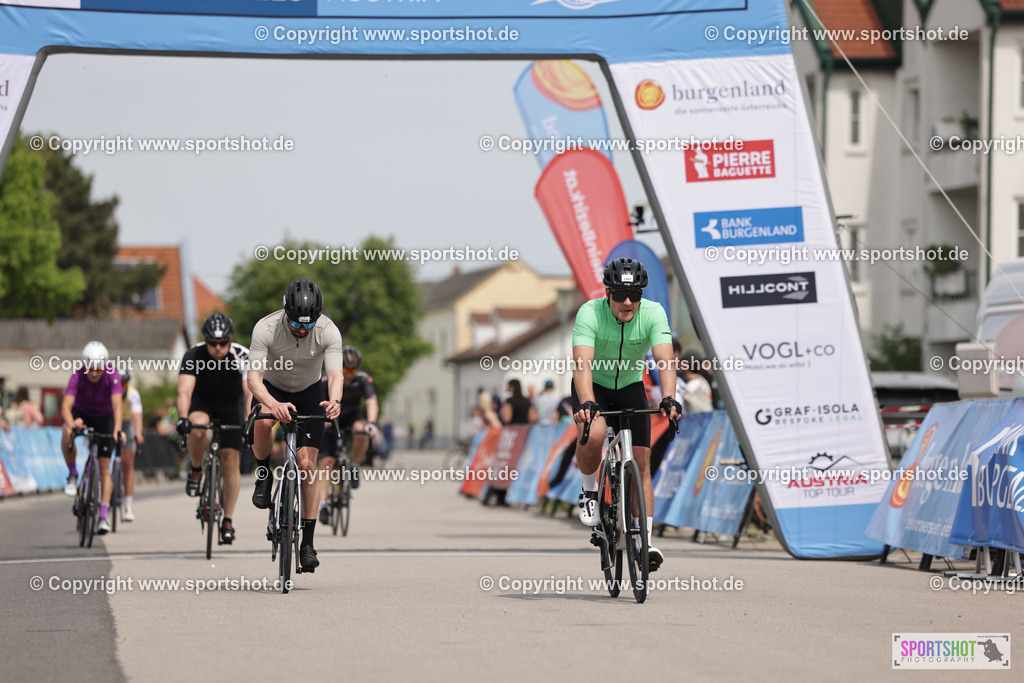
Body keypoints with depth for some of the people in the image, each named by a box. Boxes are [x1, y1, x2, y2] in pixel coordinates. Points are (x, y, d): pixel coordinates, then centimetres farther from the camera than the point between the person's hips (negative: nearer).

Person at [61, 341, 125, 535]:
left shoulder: (112, 376, -30)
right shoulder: (77, 376, -30)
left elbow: (117, 404, -40)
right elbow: (66, 406, -39)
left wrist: (117, 429, -56)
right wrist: (71, 424, -60)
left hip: (104, 417, 0)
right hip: (81, 413, 0)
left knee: (104, 467, -8)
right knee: (67, 434, -35)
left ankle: (103, 517, -5)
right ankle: (72, 475, -14)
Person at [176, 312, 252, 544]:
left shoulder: (243, 356, -27)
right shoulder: (193, 356, -27)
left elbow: (250, 392, -38)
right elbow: (185, 391, -37)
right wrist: (183, 418, -55)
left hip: (230, 407, 1)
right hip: (202, 401, -1)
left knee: (230, 461, -7)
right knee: (197, 427, -36)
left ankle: (228, 520, 4)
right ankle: (195, 469, -8)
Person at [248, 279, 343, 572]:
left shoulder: (328, 331, -26)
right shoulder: (266, 328, -29)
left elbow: (335, 374, -35)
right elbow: (253, 377, -34)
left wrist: (334, 400, -58)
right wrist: (274, 404, -54)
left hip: (309, 393, 1)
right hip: (272, 389, -1)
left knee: (307, 464, -10)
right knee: (263, 423, -36)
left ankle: (308, 542, -3)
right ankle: (264, 477, -7)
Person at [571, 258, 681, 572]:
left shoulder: (653, 313, -23)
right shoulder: (590, 313, -29)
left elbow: (665, 359, -35)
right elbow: (582, 362, -40)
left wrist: (668, 398, -53)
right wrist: (586, 403, -57)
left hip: (630, 387, 2)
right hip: (593, 386, -2)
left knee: (641, 463, -7)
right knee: (592, 435, -32)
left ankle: (645, 542, -3)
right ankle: (589, 492, -3)